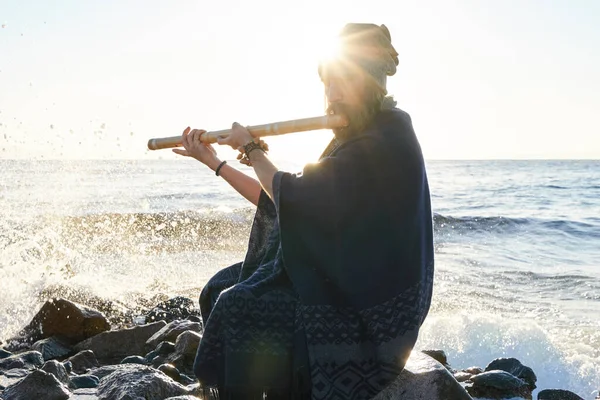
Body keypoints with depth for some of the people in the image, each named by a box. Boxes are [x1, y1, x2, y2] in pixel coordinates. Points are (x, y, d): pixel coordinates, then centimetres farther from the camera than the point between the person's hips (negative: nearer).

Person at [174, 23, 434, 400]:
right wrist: (213, 161, 12)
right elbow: (277, 201, 13)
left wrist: (251, 149, -3)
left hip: (366, 304, -10)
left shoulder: (386, 141, -19)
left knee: (238, 307, -18)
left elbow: (293, 195, -19)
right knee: (224, 285, 8)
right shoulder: (352, 140, 11)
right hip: (340, 278, 10)